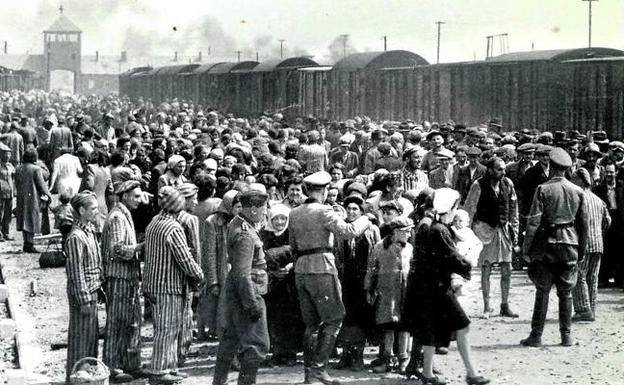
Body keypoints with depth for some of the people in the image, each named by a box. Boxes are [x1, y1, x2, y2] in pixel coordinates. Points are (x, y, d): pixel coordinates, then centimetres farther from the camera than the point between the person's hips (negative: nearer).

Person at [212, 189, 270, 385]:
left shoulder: (236, 224, 9)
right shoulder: (245, 235, -22)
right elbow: (243, 274, -25)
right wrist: (252, 304, -23)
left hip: (234, 291, 11)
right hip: (247, 292, -11)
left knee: (231, 338, 19)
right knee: (256, 344, -5)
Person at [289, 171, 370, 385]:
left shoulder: (294, 214, 12)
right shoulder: (323, 212, -10)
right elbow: (348, 231, -15)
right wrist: (365, 220, 1)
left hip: (301, 270, 7)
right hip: (322, 269, -7)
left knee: (311, 323, 13)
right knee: (333, 319, 0)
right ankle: (318, 367, -8)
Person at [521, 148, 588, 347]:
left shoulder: (543, 189, -8)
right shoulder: (578, 191, 3)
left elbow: (534, 221, -10)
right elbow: (584, 223, 7)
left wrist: (526, 248, -5)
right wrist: (582, 249, 16)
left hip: (547, 243, -3)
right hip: (570, 244, 3)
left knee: (542, 291, 2)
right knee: (566, 292, 9)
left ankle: (536, 335, 3)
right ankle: (567, 335, 10)